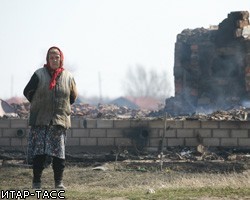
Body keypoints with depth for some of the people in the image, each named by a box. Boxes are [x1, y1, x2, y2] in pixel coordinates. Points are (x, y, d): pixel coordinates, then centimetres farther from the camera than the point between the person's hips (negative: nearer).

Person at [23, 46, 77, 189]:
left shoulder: (68, 77, 5)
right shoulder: (39, 74, -1)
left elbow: (73, 96, 20)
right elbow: (28, 92, 8)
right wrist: (38, 106, 12)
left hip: (59, 120, 1)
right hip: (40, 120, -1)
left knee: (59, 152, -1)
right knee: (39, 151, -3)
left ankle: (59, 181, 5)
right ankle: (37, 181, 5)